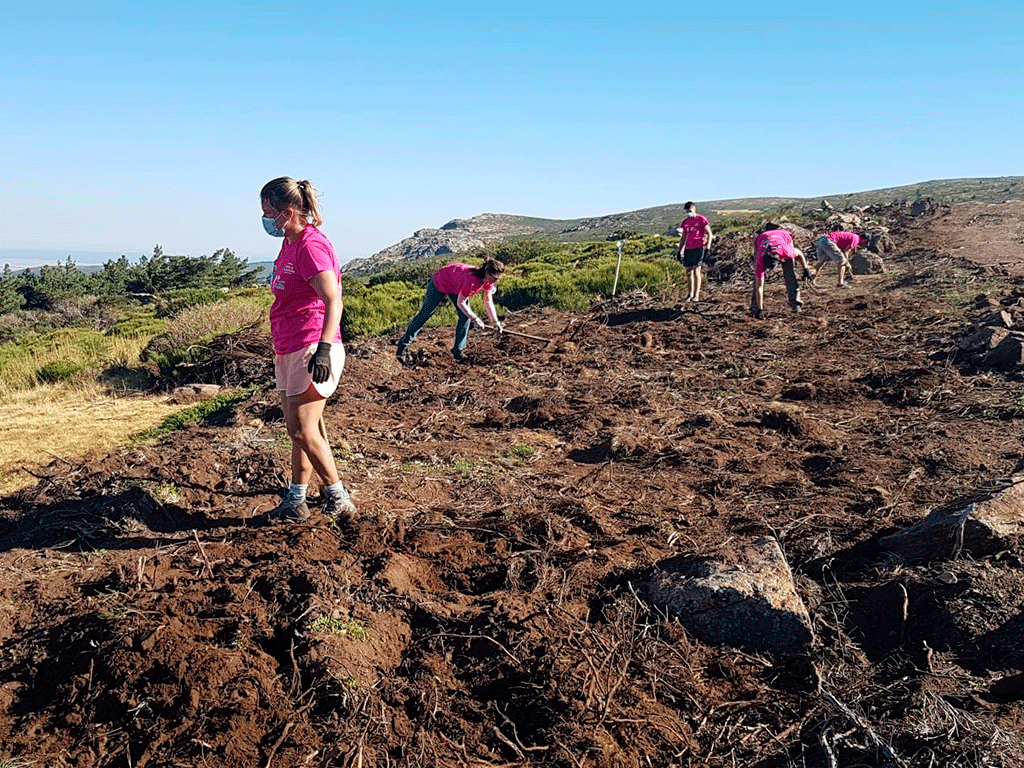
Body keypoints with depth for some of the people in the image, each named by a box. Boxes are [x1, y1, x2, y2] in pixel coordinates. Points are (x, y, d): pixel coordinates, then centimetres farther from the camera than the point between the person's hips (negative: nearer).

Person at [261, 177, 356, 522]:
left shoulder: (311, 245, -16)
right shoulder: (290, 244, 14)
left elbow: (333, 301, -26)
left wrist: (324, 348, -35)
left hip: (311, 349, -10)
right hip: (288, 350, 10)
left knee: (303, 430, -7)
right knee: (298, 430, 13)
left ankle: (338, 498, 5)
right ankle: (295, 501, 22)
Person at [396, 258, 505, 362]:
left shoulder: (488, 279, -19)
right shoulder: (471, 279, -42)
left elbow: (488, 302, -6)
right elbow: (460, 303, -31)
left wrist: (495, 322, -8)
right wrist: (474, 319, -28)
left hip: (456, 287, 7)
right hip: (439, 283, -7)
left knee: (465, 316, -6)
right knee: (425, 314, 3)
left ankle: (457, 351, 6)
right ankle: (403, 344, 18)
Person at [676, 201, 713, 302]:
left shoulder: (701, 219, -2)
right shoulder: (685, 221, 14)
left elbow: (709, 234, -1)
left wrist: (707, 249, -9)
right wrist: (680, 251, 16)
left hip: (699, 247, -6)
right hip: (688, 248, 6)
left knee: (696, 270, -12)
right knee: (688, 271, 4)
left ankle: (696, 295, -11)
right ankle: (691, 294, 13)